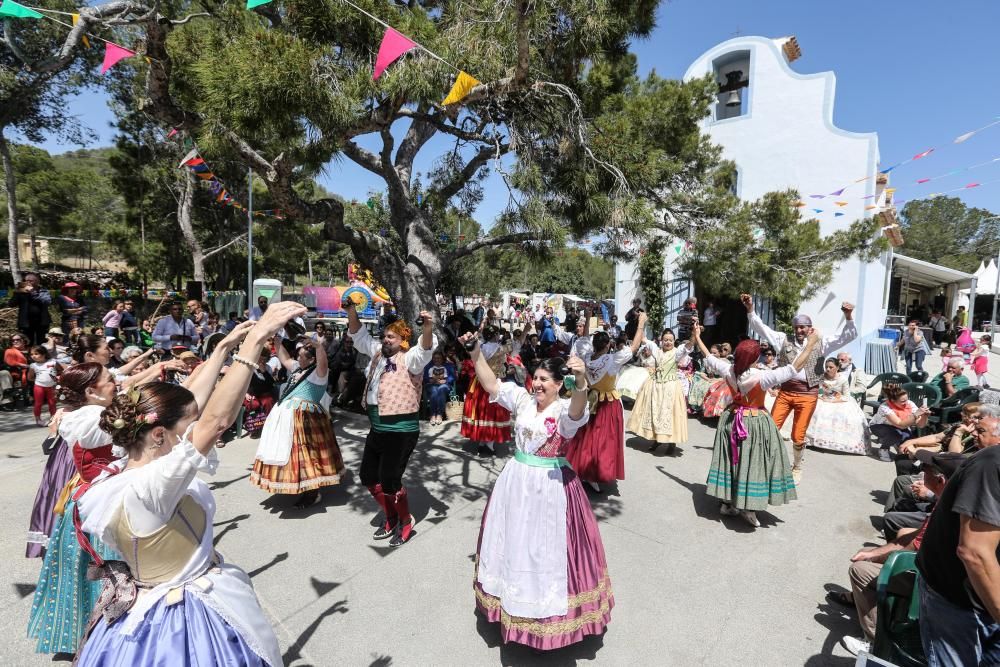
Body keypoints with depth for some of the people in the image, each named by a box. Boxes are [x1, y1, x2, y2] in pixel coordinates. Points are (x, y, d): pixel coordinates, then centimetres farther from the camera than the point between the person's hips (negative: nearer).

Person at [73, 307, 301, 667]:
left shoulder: (127, 469, -7)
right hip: (187, 625, -9)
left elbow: (189, 403, -2)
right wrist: (255, 340, -42)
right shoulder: (147, 487, -33)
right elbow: (216, 419, -43)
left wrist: (224, 347, 0)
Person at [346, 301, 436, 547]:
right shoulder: (378, 353, 9)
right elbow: (359, 335, 13)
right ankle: (390, 516, 36)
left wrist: (428, 328, -51)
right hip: (377, 429, 8)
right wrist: (351, 312, -3)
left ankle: (406, 522, 22)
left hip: (401, 431, -8)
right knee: (368, 476, 15)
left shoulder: (410, 359, -12)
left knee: (389, 481, -3)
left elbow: (426, 349, -31)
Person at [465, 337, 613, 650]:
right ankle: (514, 597, 47)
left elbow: (577, 412, -40)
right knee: (515, 543, 22)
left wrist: (581, 381, -61)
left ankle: (550, 608, 34)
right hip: (517, 482, 6)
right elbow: (491, 384, -2)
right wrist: (475, 352, -14)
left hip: (550, 487, -5)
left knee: (546, 547, 9)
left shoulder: (565, 410, -16)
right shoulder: (523, 398, -1)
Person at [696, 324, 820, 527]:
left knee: (732, 461, 14)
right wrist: (811, 343, -16)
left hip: (732, 420, 5)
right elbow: (795, 368, -21)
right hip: (756, 423, -5)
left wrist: (697, 338, 16)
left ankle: (726, 503, 24)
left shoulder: (729, 371, -10)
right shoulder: (762, 377, -24)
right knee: (753, 463, 4)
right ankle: (748, 509, 10)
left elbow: (709, 358, 4)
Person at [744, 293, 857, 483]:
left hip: (808, 394, -1)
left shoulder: (820, 344, 4)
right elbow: (761, 328, 3)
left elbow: (848, 336, -1)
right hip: (785, 391, 2)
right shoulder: (784, 340, 6)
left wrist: (848, 317, -18)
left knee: (798, 436, 5)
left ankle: (797, 468, 28)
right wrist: (750, 309, -8)